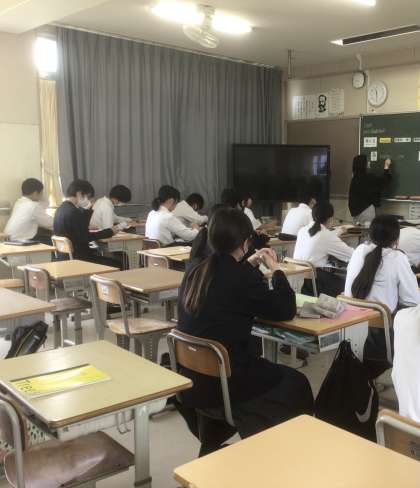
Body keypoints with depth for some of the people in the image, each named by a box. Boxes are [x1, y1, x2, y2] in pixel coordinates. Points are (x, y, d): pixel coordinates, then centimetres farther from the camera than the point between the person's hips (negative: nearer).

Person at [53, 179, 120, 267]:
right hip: (78, 257, -10)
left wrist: (87, 211, 12)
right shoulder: (73, 211, -20)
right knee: (117, 264, -6)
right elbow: (85, 238, -19)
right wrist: (109, 231, -11)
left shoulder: (62, 209, 11)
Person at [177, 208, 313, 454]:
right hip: (223, 380, -7)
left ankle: (212, 445, 38)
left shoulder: (195, 268, 1)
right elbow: (286, 310, -8)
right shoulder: (244, 276, -19)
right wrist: (275, 269, 3)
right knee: (296, 382, 13)